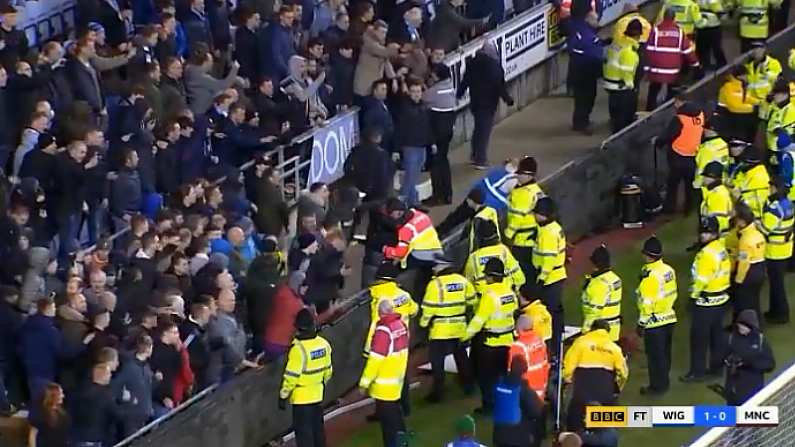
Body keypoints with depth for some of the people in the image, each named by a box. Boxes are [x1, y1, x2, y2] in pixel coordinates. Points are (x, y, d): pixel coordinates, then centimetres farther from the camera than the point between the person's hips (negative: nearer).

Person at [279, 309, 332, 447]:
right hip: (318, 395, 7)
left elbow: (291, 376, -20)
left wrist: (283, 395, -10)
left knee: (303, 431, -1)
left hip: (301, 398, -7)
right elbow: (328, 370, 10)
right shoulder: (323, 344, -2)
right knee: (318, 429, 18)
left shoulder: (298, 349, -23)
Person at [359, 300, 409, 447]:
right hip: (397, 380, 8)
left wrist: (365, 382, -14)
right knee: (395, 412, 23)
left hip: (384, 385, -8)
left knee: (387, 419, 0)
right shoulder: (401, 326, -1)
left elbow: (375, 359, -22)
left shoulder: (383, 331, -25)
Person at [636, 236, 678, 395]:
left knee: (655, 355, 3)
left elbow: (647, 303, -21)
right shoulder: (669, 270, 1)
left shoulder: (650, 275, -24)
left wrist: (641, 323, -13)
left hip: (654, 322, -8)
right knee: (665, 352, 18)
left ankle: (657, 385, 11)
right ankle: (664, 382, 29)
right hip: (669, 317, 8)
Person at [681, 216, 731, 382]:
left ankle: (697, 371, 7)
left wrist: (694, 293, -5)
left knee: (699, 337, 1)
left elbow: (702, 280, -23)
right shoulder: (721, 247, 4)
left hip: (706, 301, -9)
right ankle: (716, 366, 27)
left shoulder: (707, 253, -24)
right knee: (716, 334, 18)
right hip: (721, 297, 9)